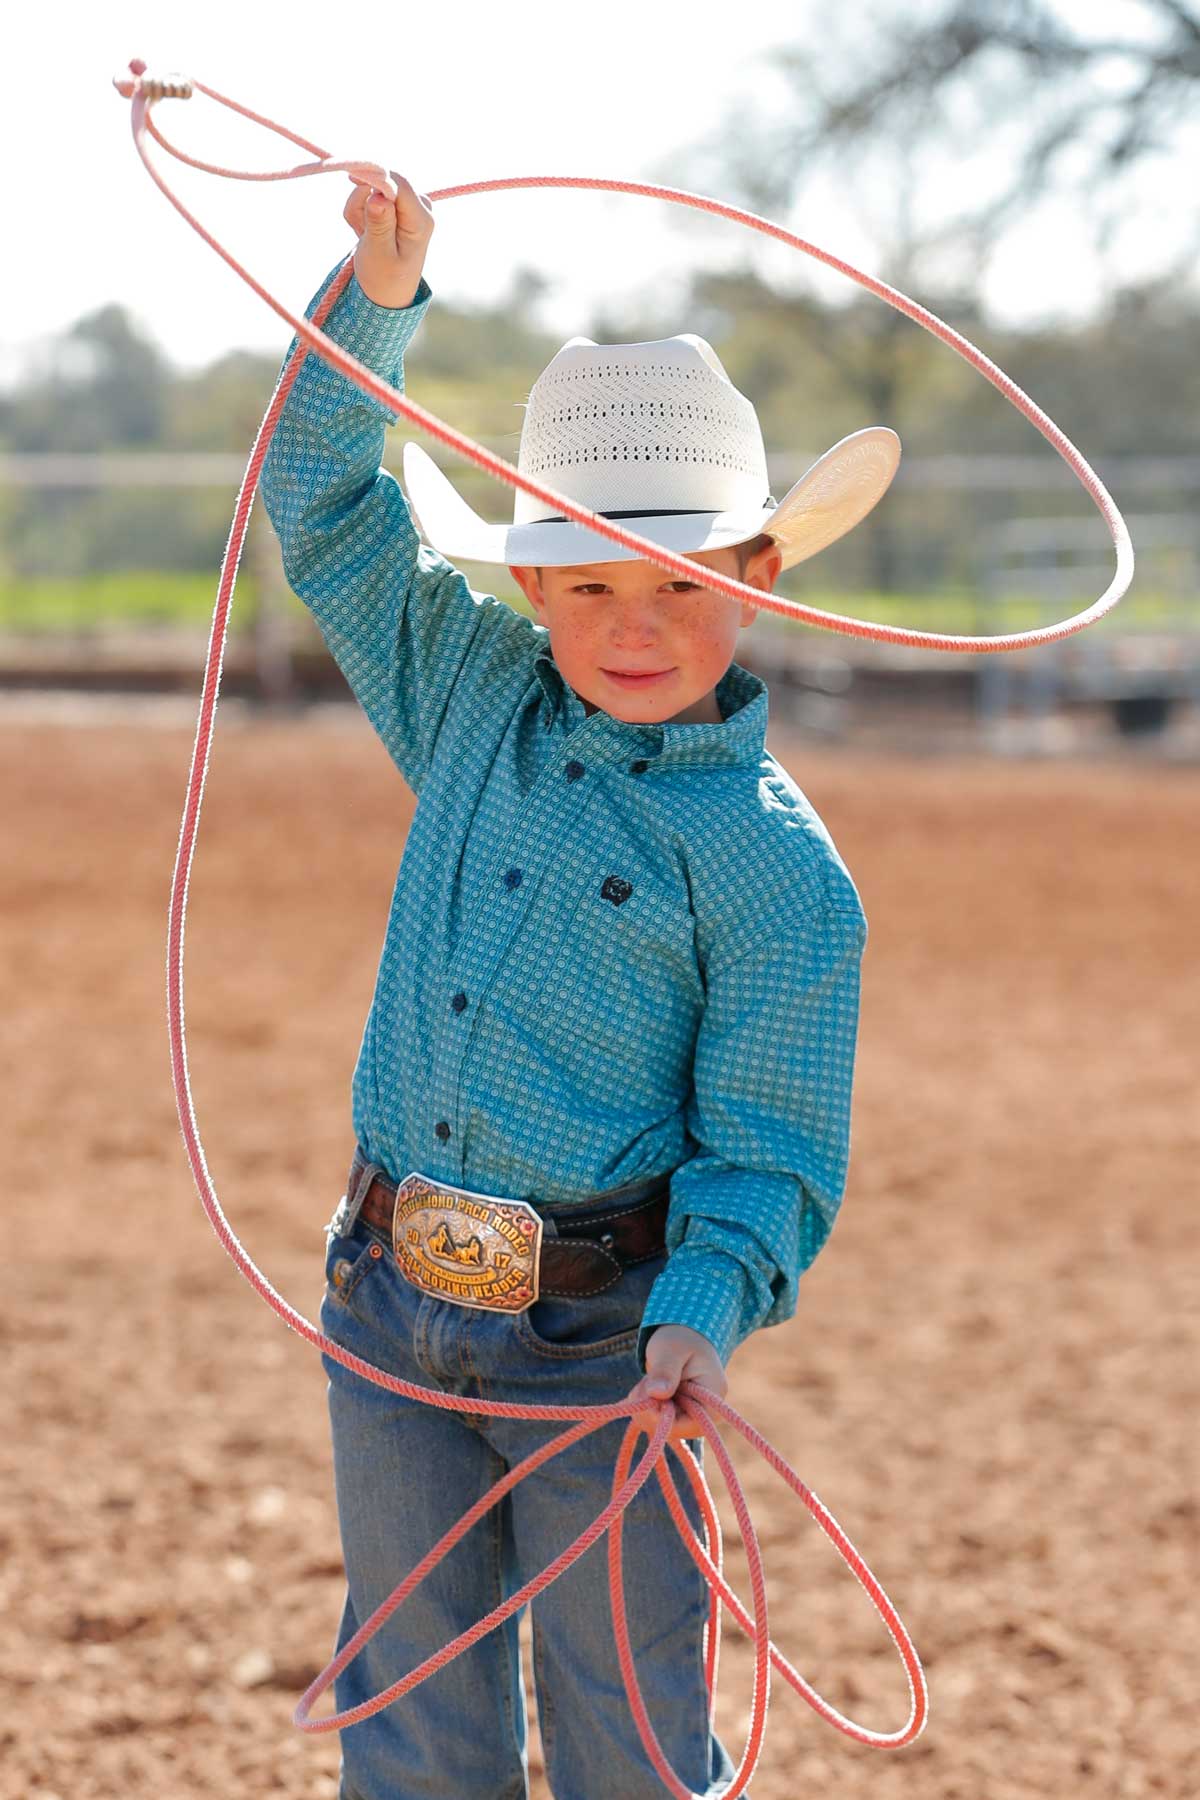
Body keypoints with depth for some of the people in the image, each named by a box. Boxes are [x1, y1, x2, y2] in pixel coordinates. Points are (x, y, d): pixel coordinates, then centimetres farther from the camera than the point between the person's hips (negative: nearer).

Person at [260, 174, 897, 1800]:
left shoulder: (778, 866, -10)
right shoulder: (477, 707, 5)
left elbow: (769, 1150, -11)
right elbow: (329, 512, 12)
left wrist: (702, 1315, -28)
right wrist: (380, 299, -1)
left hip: (600, 1337, -5)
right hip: (392, 1313, 5)